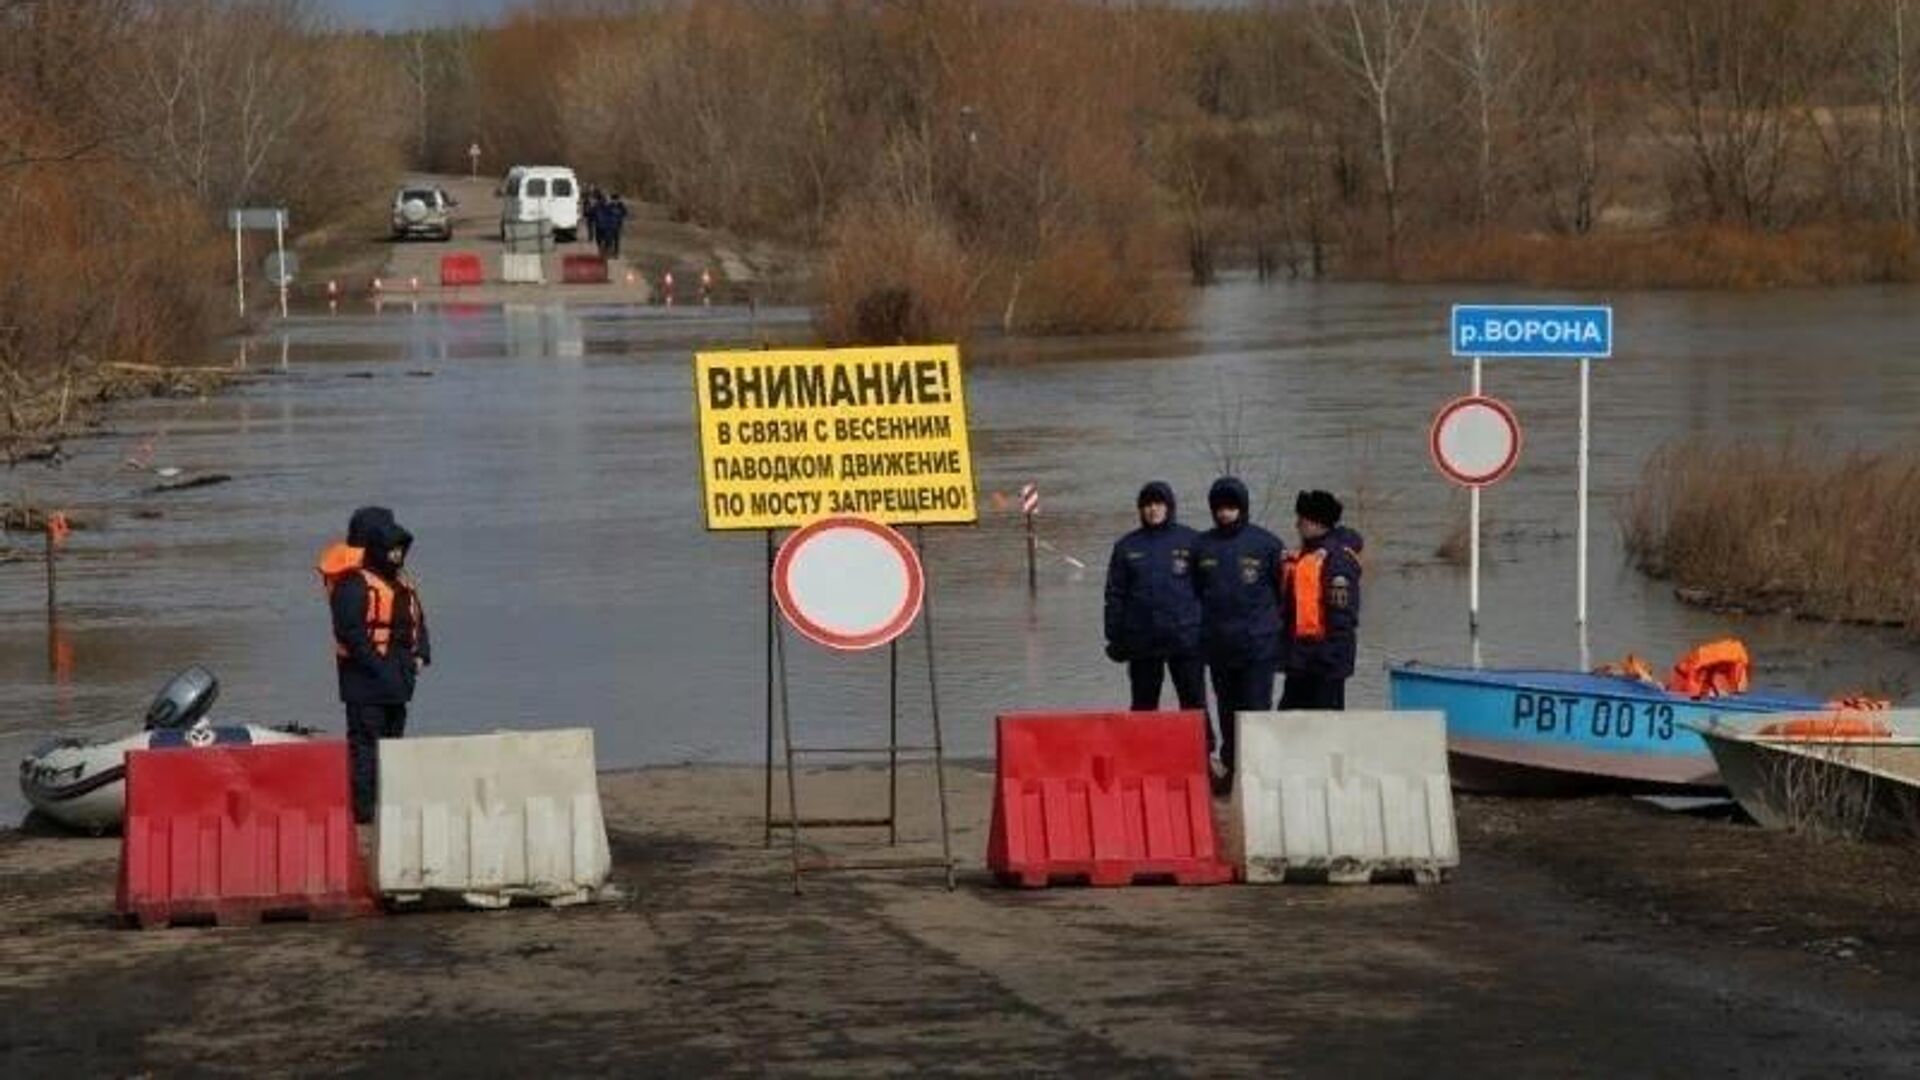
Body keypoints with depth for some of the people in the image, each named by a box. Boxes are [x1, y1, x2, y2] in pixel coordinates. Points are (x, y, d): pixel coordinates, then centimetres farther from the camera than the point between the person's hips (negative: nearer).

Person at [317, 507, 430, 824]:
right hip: (365, 679, -9)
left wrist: (420, 654, 4)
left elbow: (417, 622, 21)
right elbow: (349, 632, -20)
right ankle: (362, 807, -10)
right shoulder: (353, 586, -14)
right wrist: (378, 667, -22)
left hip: (397, 678, 9)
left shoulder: (402, 584, 16)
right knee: (365, 740, -9)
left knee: (393, 737, 14)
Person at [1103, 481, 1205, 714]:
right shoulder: (1127, 547, 8)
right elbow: (1115, 596, 9)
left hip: (1185, 639, -2)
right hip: (1142, 640, 2)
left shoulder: (1190, 541, 3)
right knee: (1144, 705, 8)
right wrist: (1114, 638, 4)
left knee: (1194, 703, -1)